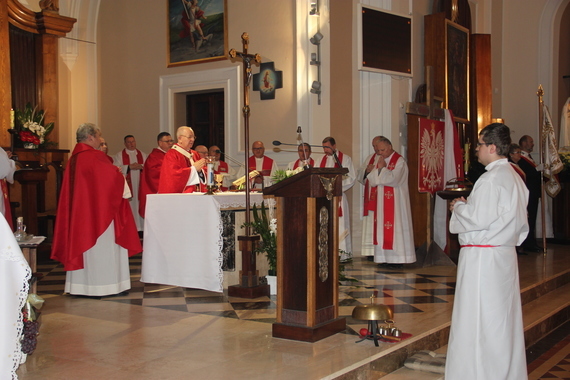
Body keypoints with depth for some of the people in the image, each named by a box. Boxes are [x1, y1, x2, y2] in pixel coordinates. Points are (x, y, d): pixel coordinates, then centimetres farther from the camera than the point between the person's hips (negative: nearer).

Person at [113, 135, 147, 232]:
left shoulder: (142, 155, 16)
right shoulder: (119, 156, 8)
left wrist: (141, 166, -11)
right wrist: (129, 167, -13)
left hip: (140, 185, 2)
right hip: (127, 185, -2)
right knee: (129, 206, -8)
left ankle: (141, 227, 2)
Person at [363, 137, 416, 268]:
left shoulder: (399, 161, -7)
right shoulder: (380, 161, 13)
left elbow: (393, 179, -19)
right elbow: (372, 181, 7)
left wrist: (382, 168, -12)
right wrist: (378, 169, -8)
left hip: (395, 201, -7)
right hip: (381, 201, 7)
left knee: (395, 227, -7)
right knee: (382, 227, 5)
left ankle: (398, 258, -3)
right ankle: (385, 258, 9)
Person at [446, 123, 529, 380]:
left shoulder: (491, 179, -17)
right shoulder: (513, 176, 13)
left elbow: (479, 219, -21)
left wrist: (458, 207, -3)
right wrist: (468, 205, 12)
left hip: (482, 257, -10)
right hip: (505, 252, 10)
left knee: (477, 320, -1)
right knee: (503, 318, 16)